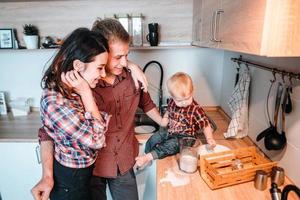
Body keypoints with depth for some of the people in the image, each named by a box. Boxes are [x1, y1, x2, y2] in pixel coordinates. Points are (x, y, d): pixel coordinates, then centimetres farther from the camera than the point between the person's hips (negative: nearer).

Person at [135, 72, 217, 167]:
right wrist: (165, 118, -2)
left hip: (185, 137, -6)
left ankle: (150, 156, -27)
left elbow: (206, 125, -15)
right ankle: (146, 157, 15)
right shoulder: (172, 102, -5)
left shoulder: (196, 109, -20)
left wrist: (209, 138, -28)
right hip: (170, 133, 6)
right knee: (154, 138, -2)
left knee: (172, 145, -31)